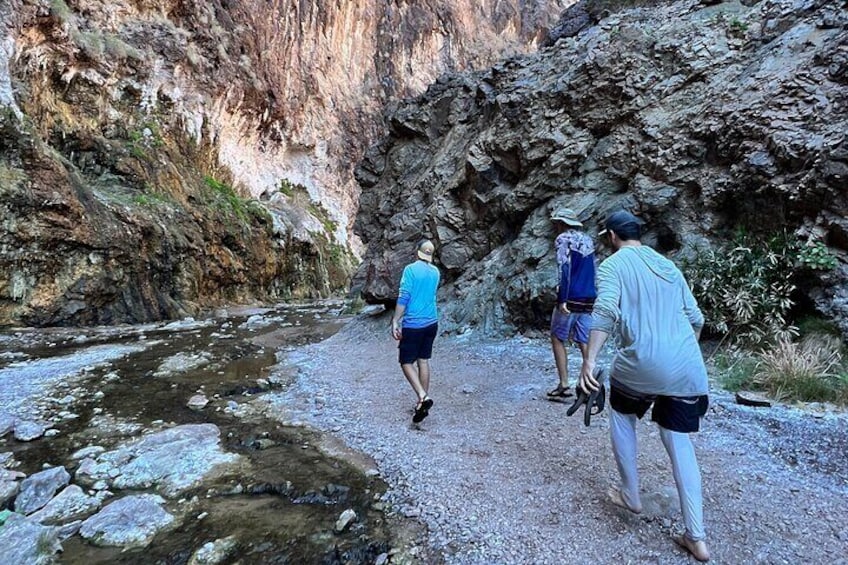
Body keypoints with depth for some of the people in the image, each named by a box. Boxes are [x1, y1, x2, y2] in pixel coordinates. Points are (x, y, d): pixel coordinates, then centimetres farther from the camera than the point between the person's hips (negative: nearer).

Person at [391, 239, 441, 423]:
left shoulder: (411, 269, -13)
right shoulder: (435, 272, 7)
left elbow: (403, 297, -16)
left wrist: (395, 322, -12)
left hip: (413, 325, -6)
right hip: (431, 323, 6)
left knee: (406, 362, 4)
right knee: (423, 361, 12)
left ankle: (423, 397, -12)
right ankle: (423, 400, 17)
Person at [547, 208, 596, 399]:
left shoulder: (564, 239, -6)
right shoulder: (588, 240, 15)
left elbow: (565, 269, -17)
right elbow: (591, 270, 20)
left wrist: (562, 299, -19)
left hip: (571, 299, -6)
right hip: (589, 299, 6)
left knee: (557, 339, 8)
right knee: (584, 342, 8)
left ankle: (564, 385, 6)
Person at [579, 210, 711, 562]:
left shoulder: (613, 264, 1)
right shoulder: (667, 265, 18)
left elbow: (606, 312, -17)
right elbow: (696, 318, 18)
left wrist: (589, 361, -20)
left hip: (642, 362, -5)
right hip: (687, 367, 5)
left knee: (621, 415, 23)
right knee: (679, 442, 16)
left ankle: (630, 496, 32)